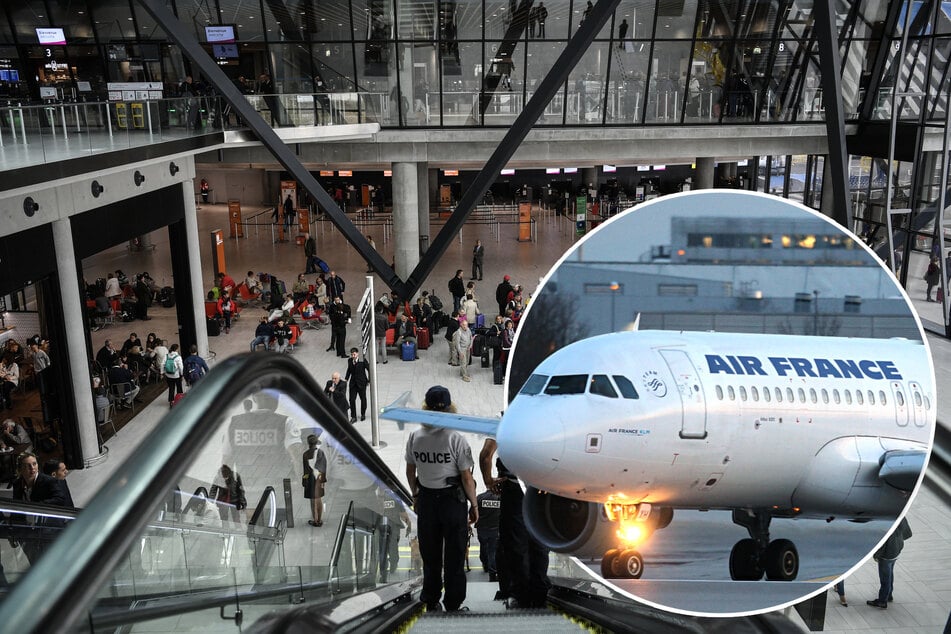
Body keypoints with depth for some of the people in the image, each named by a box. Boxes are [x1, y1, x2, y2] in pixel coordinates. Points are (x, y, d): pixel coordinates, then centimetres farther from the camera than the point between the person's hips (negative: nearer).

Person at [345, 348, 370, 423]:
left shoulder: (363, 360, -14)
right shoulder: (349, 360, -1)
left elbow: (369, 369, -6)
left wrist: (369, 381, -5)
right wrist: (346, 379, 4)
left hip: (361, 383, -3)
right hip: (353, 383, 3)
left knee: (363, 399, 13)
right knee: (352, 400, -3)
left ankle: (363, 414, 32)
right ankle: (353, 417, 5)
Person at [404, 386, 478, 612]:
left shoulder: (414, 437, -8)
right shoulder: (456, 439, -20)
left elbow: (410, 471, 4)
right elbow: (466, 477, -15)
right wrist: (474, 504, -3)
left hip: (426, 500, 4)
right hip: (453, 499, -3)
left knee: (430, 554, 18)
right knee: (454, 554, 11)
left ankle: (430, 601, 30)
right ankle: (453, 604, 20)